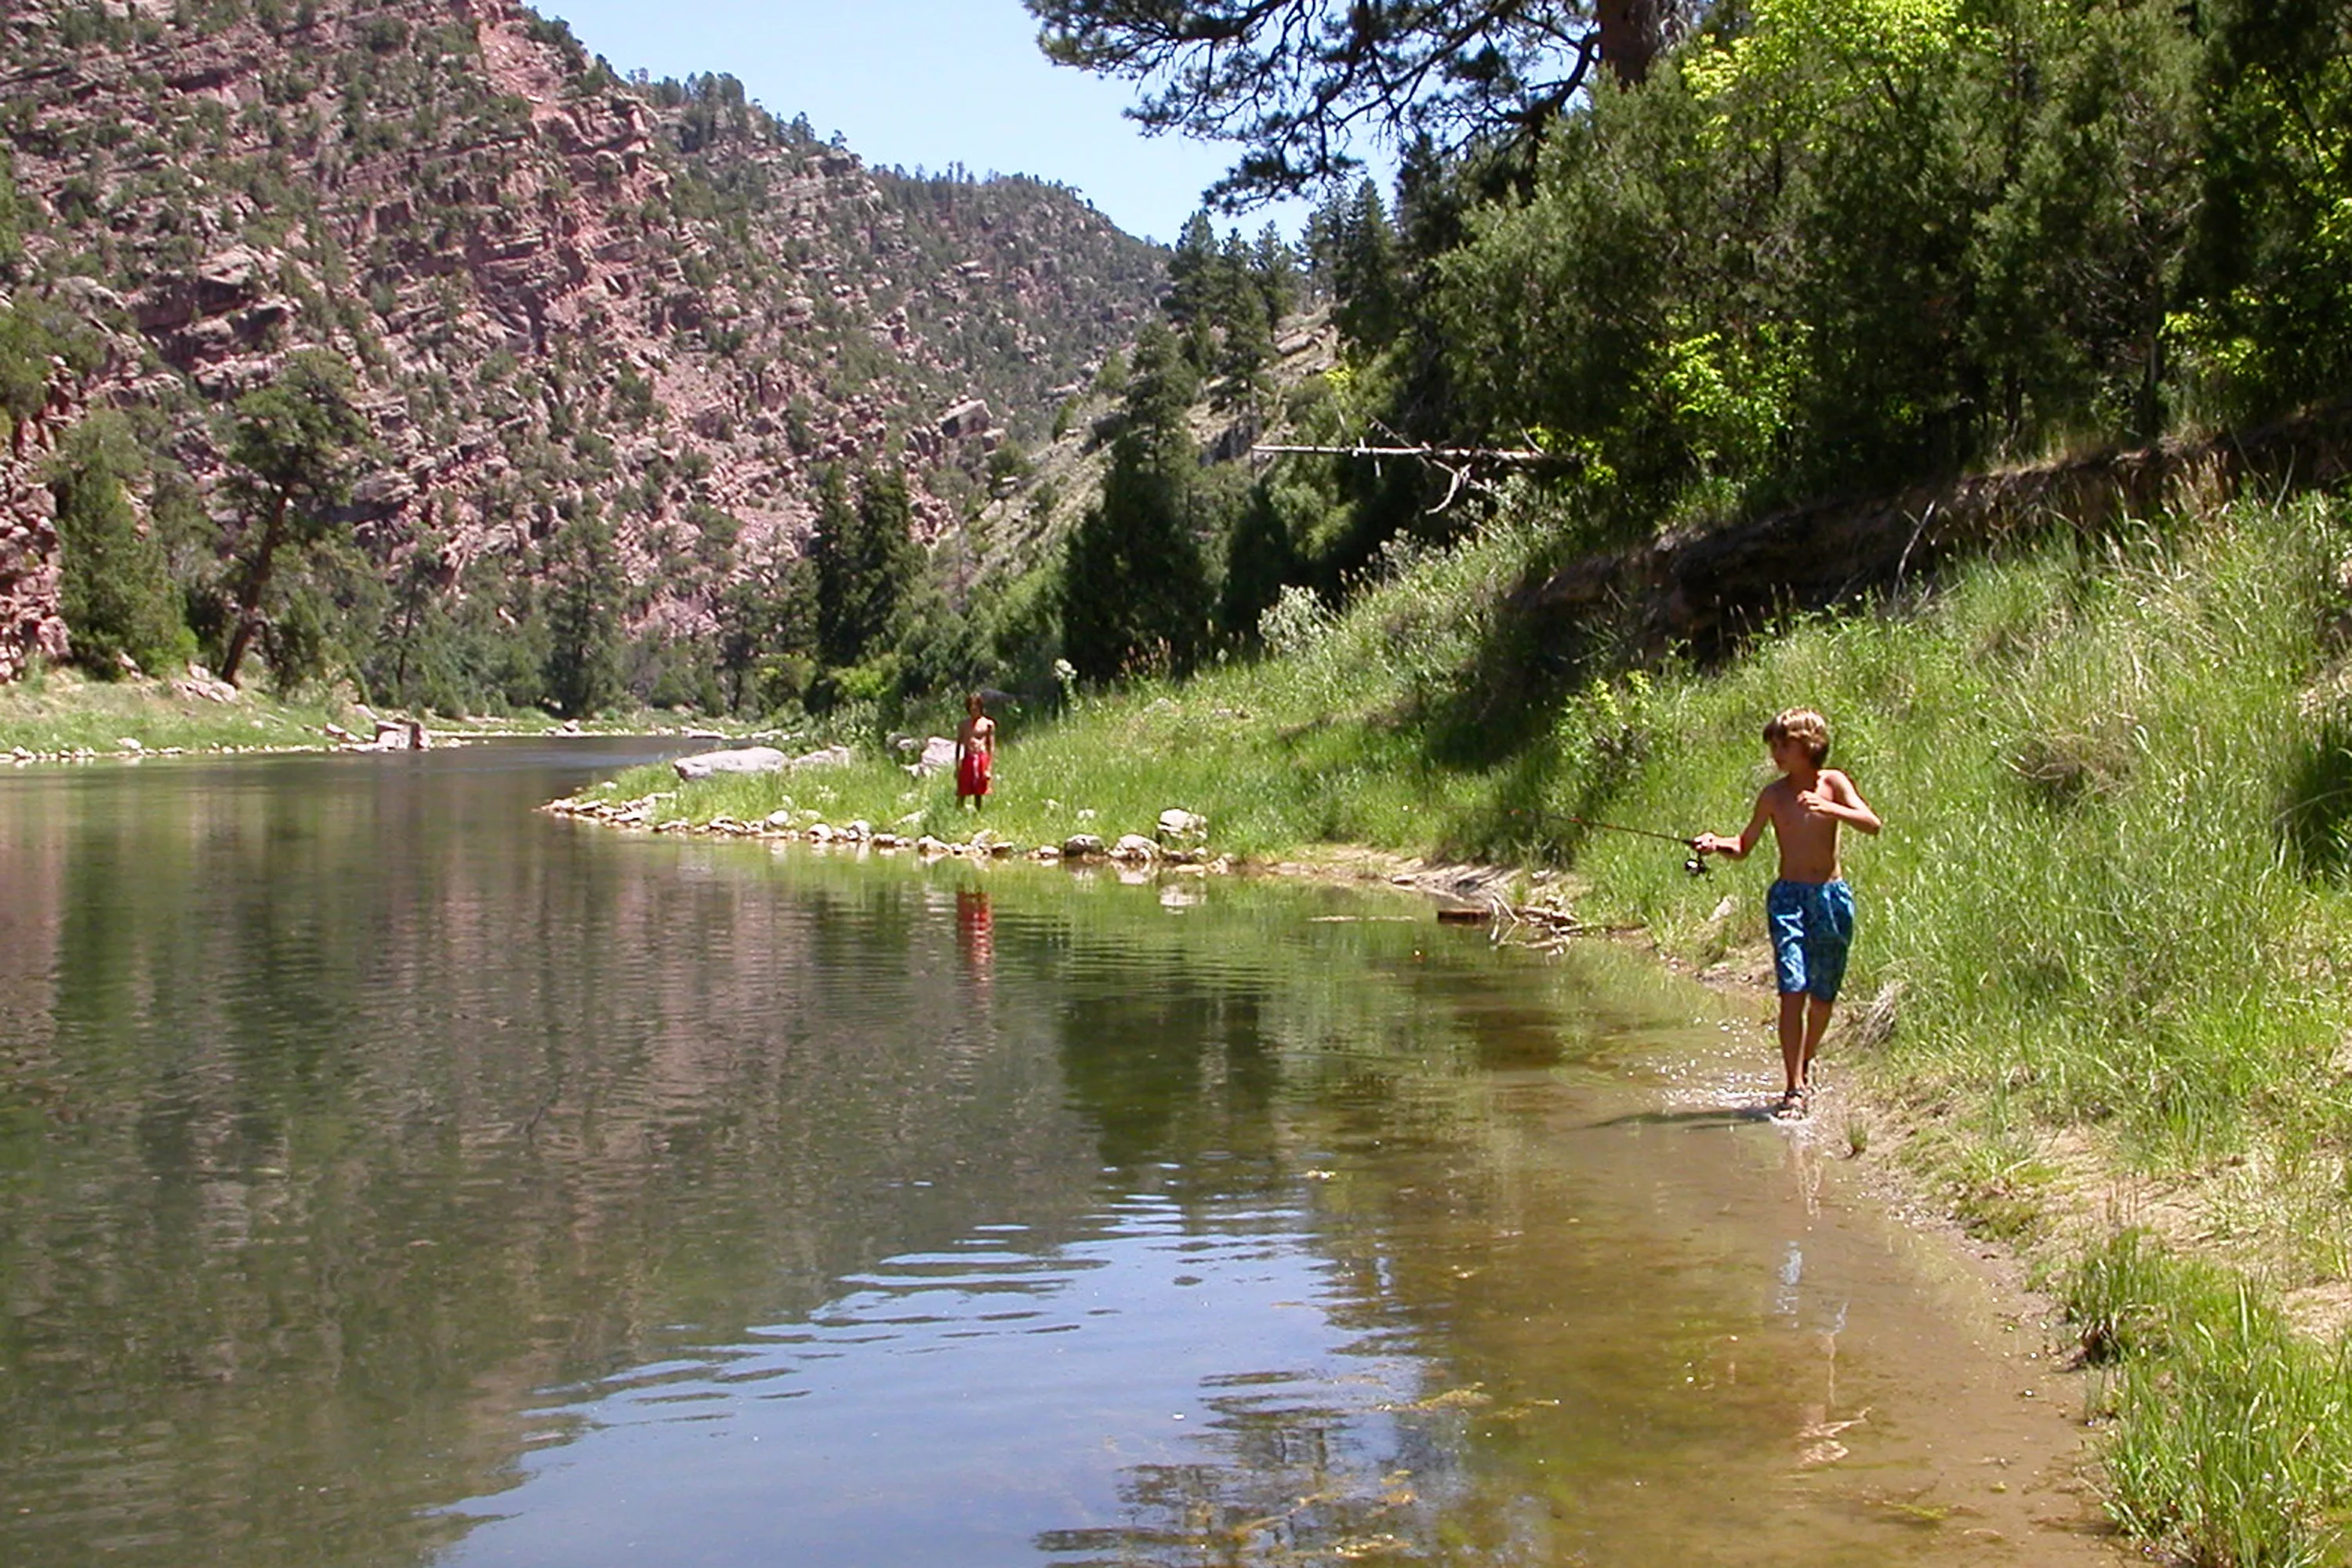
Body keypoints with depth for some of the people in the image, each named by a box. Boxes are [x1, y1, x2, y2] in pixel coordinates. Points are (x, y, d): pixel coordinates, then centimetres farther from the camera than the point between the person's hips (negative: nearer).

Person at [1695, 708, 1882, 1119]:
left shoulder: (1833, 782, 1)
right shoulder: (1774, 794, 3)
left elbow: (1872, 823, -11)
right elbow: (1744, 847, 8)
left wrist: (1827, 808, -26)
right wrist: (1717, 844, -13)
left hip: (1832, 897, 1)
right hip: (1788, 896, -1)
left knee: (1824, 995, 9)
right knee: (1792, 991, -14)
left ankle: (1806, 1064, 35)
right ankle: (1795, 1089, -14)